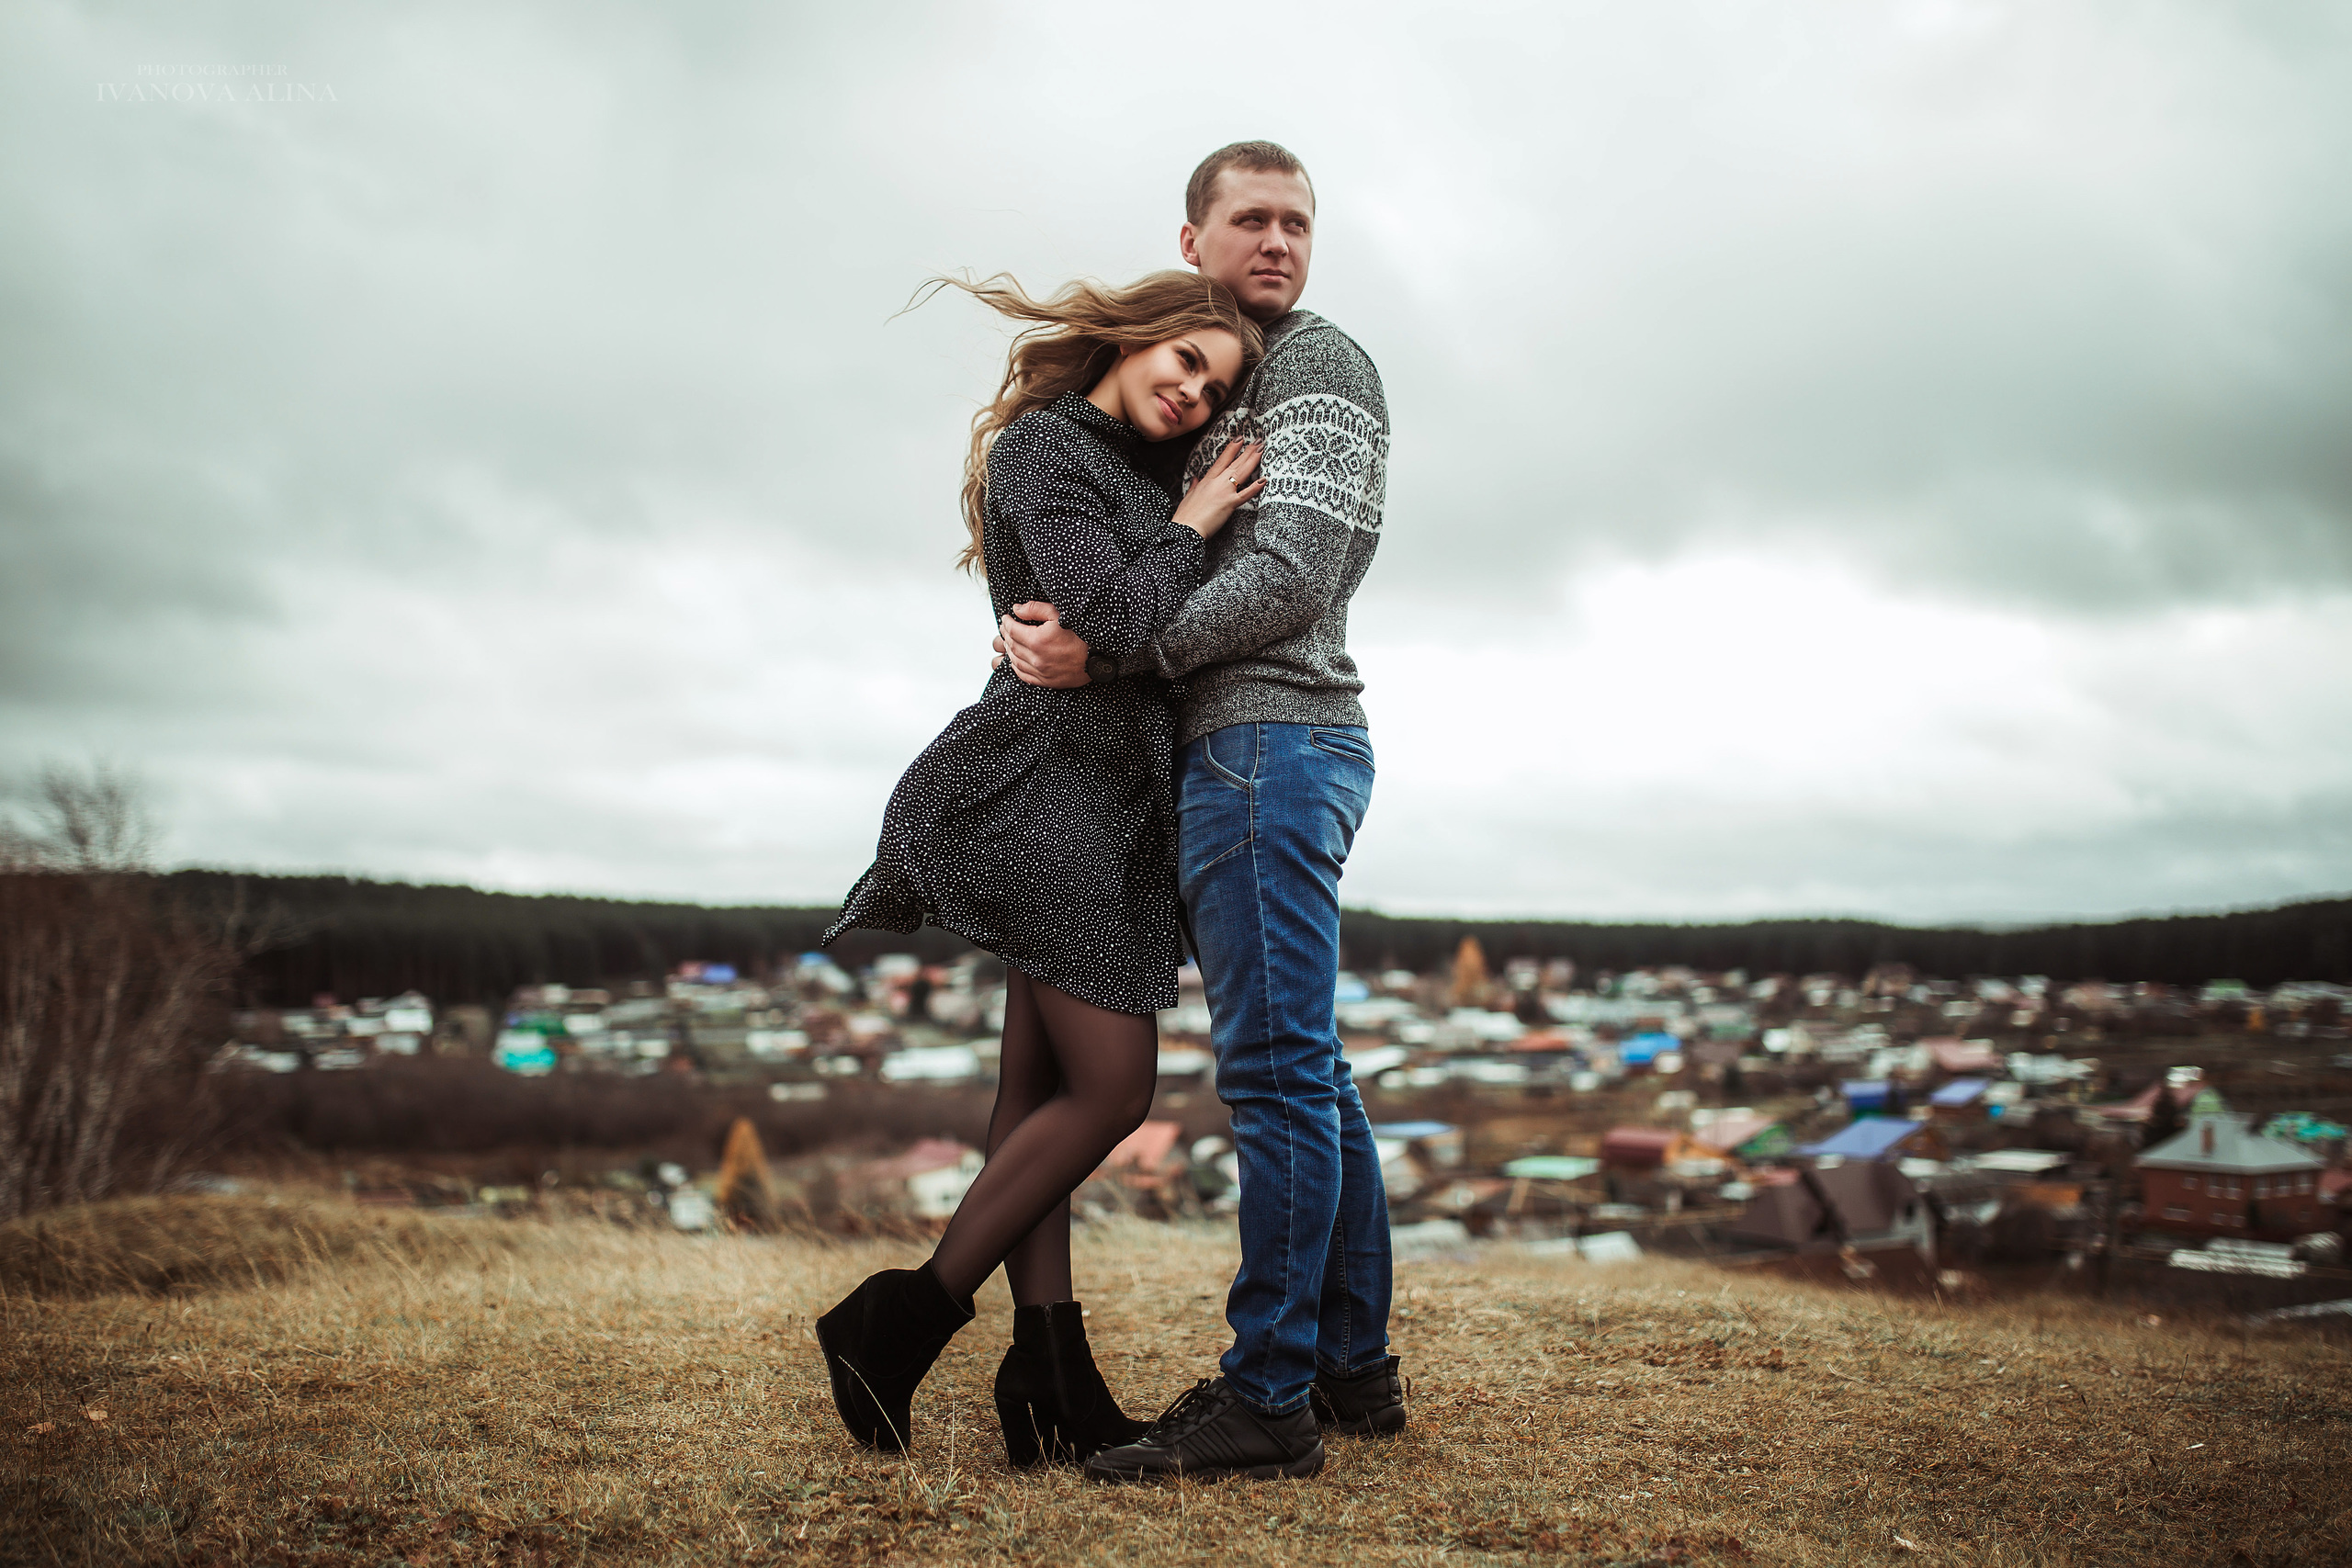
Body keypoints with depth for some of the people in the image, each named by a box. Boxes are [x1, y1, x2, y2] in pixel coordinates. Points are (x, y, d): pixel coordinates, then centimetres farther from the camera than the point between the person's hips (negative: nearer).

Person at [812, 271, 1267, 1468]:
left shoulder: (1132, 471, 20)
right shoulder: (1040, 451, -7)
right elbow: (1115, 620, -19)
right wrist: (1191, 528, -6)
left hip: (1102, 799, 9)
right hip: (1050, 788, -9)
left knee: (1041, 1087, 5)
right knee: (1111, 1088, -8)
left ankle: (1048, 1378, 6)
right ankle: (899, 1323, -2)